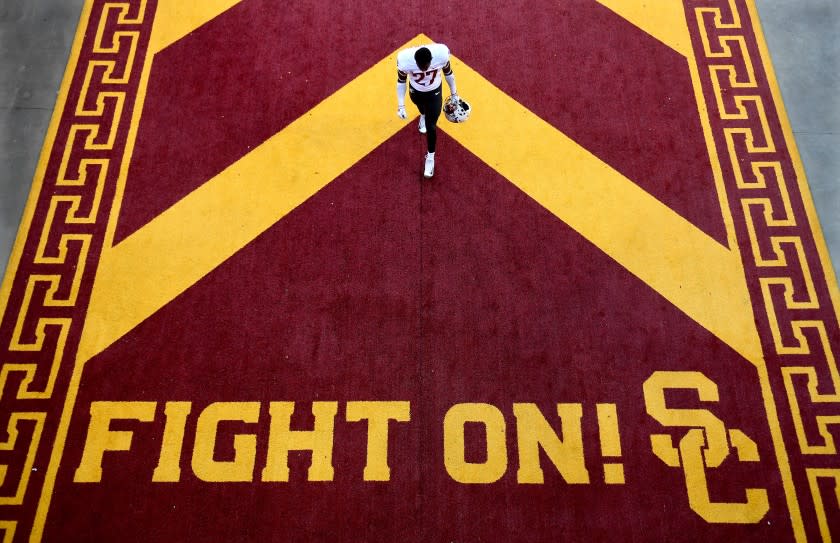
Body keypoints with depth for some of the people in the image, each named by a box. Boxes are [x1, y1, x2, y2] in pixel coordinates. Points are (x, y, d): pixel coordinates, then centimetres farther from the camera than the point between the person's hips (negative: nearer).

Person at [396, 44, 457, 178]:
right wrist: (401, 105, -16)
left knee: (431, 126, 0)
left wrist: (453, 93, 1)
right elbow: (401, 81, -16)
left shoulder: (441, 54, -35)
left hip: (434, 92, -1)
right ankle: (423, 116, 73)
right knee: (421, 107, 33)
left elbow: (448, 72, -13)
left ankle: (430, 157, 25)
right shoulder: (405, 59, -37)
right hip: (415, 91, 1)